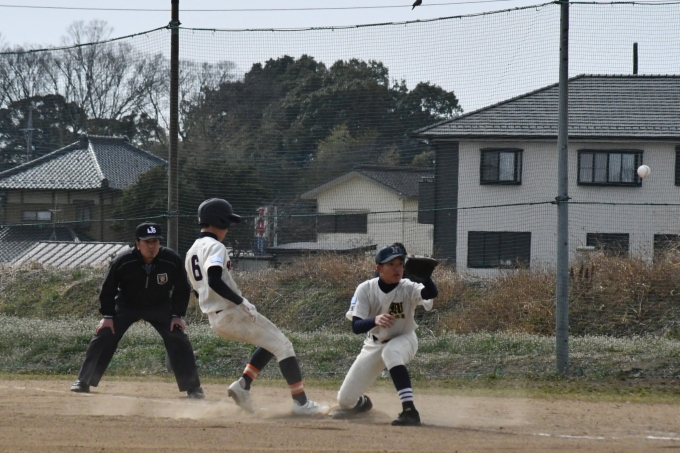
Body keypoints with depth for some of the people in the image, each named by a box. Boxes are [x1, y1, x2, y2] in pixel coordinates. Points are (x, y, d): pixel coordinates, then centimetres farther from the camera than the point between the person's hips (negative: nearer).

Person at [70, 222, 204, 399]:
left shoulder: (172, 260, -24)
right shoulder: (123, 261, -26)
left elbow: (182, 289, -8)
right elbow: (108, 288, -11)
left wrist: (177, 315, -12)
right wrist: (108, 316, -14)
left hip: (160, 307, 0)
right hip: (126, 305, 0)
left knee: (179, 341, -14)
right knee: (103, 336, -12)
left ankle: (193, 387, -4)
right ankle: (83, 382, -1)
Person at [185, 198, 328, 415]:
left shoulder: (192, 252, 14)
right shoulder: (215, 247, -13)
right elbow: (214, 282, -28)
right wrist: (241, 303, -23)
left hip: (215, 320, 9)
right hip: (233, 314, -9)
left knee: (270, 342, 25)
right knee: (282, 346, -1)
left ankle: (242, 385, 8)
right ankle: (301, 403, -6)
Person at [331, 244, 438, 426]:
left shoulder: (408, 288, -23)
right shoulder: (365, 289, -19)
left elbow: (432, 293, -43)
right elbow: (356, 326, -26)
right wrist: (375, 320, -47)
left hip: (403, 341, -3)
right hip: (374, 344, 3)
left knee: (391, 351, -42)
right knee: (345, 400, 4)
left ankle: (410, 411, -40)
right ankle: (362, 403, 45)